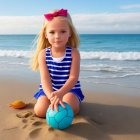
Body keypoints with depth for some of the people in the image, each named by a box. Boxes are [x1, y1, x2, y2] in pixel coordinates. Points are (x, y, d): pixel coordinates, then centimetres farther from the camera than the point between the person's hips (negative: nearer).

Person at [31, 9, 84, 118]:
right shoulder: (43, 54, -9)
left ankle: (75, 102, 9)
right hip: (49, 89, 2)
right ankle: (53, 101, 14)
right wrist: (51, 96, -36)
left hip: (69, 89, -1)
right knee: (40, 111, -18)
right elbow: (45, 79, -17)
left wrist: (60, 93, -35)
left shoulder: (74, 53, -12)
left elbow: (73, 78, -18)